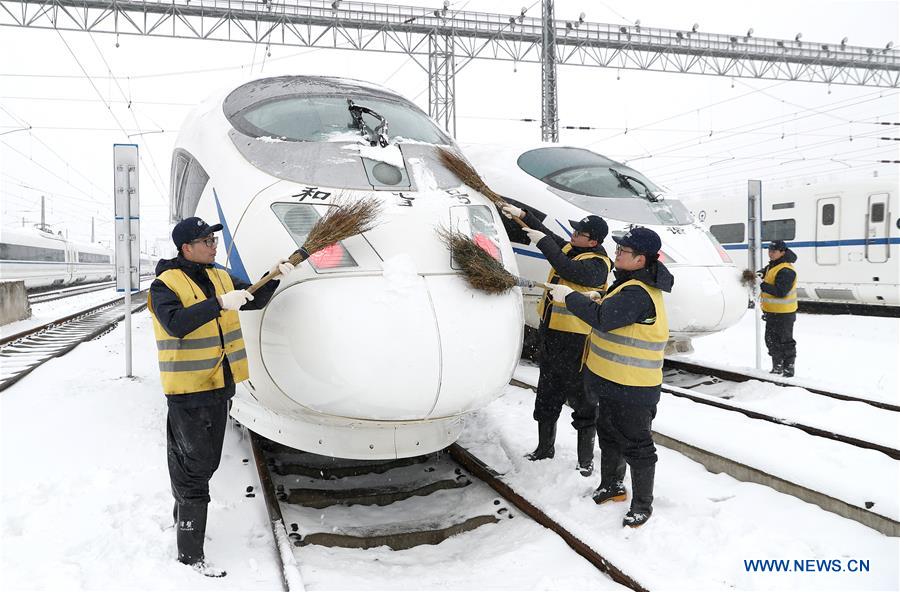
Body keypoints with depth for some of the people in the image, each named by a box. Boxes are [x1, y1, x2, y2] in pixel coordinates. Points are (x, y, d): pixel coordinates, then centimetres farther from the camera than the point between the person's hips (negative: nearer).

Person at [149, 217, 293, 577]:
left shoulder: (220, 277, 10)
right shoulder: (166, 284, -12)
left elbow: (255, 301, 14)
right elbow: (175, 323, -28)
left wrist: (274, 276, -3)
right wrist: (219, 304, -35)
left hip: (220, 386, 8)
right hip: (187, 391, -7)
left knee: (206, 463, 21)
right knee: (194, 469, -4)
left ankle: (183, 518, 43)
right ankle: (190, 553, 5)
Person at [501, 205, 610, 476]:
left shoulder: (596, 264, -16)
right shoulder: (569, 248, 9)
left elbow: (569, 270, -33)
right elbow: (548, 234, 26)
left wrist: (542, 242, -26)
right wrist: (523, 215, 24)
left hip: (575, 340, -9)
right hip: (551, 333, 9)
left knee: (581, 398, 1)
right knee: (547, 394, 18)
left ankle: (586, 459, 14)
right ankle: (545, 448, 33)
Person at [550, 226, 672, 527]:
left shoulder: (639, 293, -25)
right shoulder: (633, 284, 9)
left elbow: (603, 319, -35)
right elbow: (614, 310, 24)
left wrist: (570, 297, -24)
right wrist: (596, 300, 5)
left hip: (632, 391, -11)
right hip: (613, 382, 11)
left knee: (636, 445, 4)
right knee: (609, 435, 24)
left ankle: (642, 505, 18)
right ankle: (611, 486, 43)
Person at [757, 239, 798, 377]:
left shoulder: (786, 271, -20)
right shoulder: (773, 266, 11)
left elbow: (781, 291, -28)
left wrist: (762, 285, -27)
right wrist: (762, 273, 9)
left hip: (783, 314, -10)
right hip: (772, 312, 10)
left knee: (785, 342, 1)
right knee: (771, 340, 18)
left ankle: (788, 369, 12)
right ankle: (777, 367, 30)